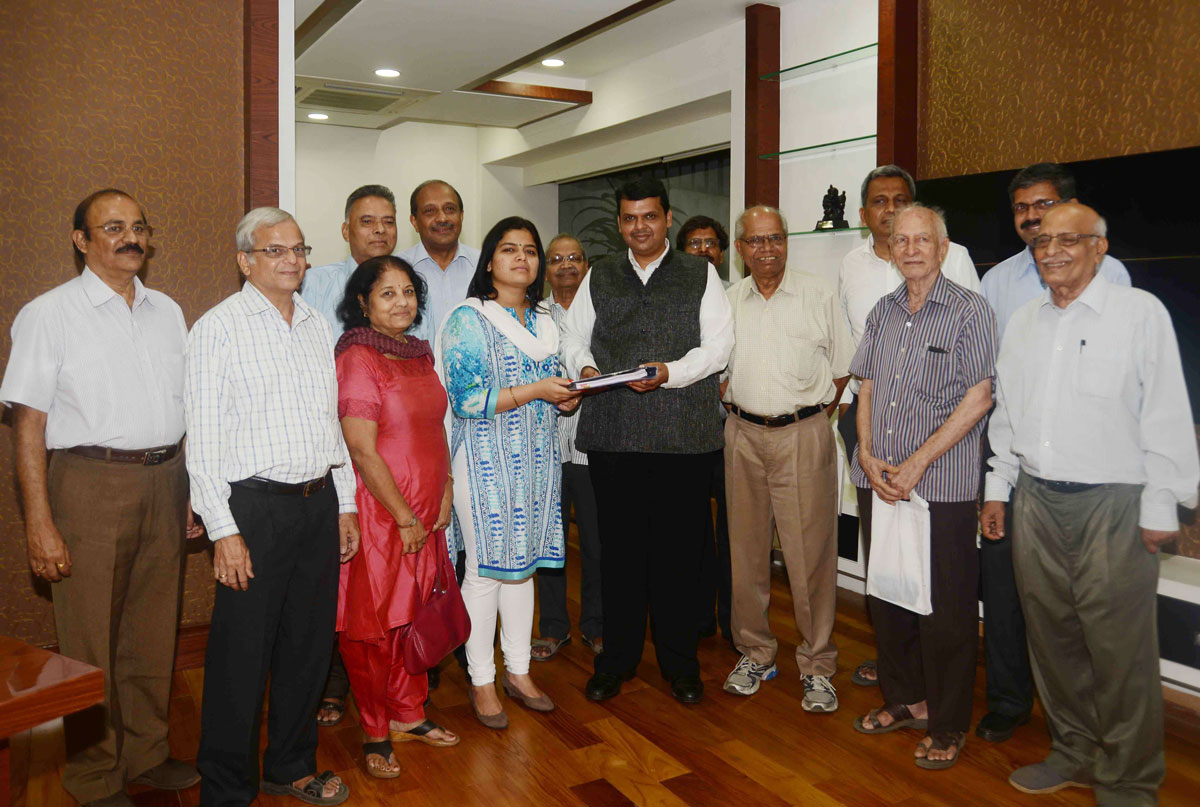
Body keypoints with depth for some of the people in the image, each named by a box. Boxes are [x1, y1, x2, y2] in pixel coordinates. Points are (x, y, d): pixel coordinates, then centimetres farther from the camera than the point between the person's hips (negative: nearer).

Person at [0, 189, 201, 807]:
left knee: (154, 633, 14)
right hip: (91, 484, -5)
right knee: (91, 644, 4)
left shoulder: (167, 311, 12)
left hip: (164, 483, 5)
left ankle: (146, 754, 31)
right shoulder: (50, 314, -3)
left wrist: (191, 491, 11)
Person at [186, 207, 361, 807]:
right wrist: (224, 531, -15)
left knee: (309, 644, 14)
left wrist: (345, 504, 13)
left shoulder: (318, 326, 13)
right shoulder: (217, 328, -6)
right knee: (242, 654, 1)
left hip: (319, 502, 6)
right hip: (254, 506, -6)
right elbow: (204, 438, -10)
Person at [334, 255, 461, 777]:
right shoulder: (357, 359, -14)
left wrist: (445, 494, 6)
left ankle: (409, 715, 33)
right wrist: (405, 518, -14)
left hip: (425, 515, 7)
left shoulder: (420, 354, 10)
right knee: (374, 625, 6)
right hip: (379, 514, -7)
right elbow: (363, 451, -18)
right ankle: (375, 734, 22)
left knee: (415, 616, 16)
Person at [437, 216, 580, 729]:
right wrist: (535, 391, -20)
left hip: (535, 458, 6)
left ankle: (519, 672, 26)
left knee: (523, 565, 13)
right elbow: (466, 398, -17)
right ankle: (482, 682, 17)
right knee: (485, 570, 1)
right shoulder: (469, 319, -9)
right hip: (486, 460, -6)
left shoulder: (545, 321, 14)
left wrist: (568, 399, -1)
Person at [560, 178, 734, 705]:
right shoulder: (599, 277, 16)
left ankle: (680, 664, 21)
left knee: (678, 551, 5)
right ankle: (617, 659, 24)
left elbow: (718, 343, 0)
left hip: (684, 436, -2)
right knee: (619, 548, 8)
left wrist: (668, 373, -15)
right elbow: (573, 335, 16)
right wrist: (584, 367, -6)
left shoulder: (701, 274, 9)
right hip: (611, 434, 2)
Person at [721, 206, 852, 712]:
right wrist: (739, 408, 8)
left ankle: (817, 666, 12)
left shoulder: (819, 295, 1)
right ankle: (755, 654, 25)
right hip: (744, 436, 3)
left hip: (804, 435, -3)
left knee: (811, 552, -2)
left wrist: (815, 416, 0)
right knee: (746, 549, 10)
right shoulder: (727, 301, 8)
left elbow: (842, 368, 4)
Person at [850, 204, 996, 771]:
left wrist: (918, 461, -15)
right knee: (886, 595, 14)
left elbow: (978, 398, -10)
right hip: (878, 480, 6)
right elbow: (867, 387, 12)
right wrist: (869, 456, -3)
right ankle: (904, 699, 32)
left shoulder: (970, 311, -4)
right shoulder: (882, 312, 13)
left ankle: (947, 725, 19)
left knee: (945, 607, 2)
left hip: (941, 485, -5)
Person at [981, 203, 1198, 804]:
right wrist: (998, 488, 15)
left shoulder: (1140, 313, -3)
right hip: (1036, 500, 5)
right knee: (1052, 635, 13)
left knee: (1120, 648, 0)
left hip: (1113, 504, -5)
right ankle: (1074, 753, 31)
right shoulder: (1024, 321, 13)